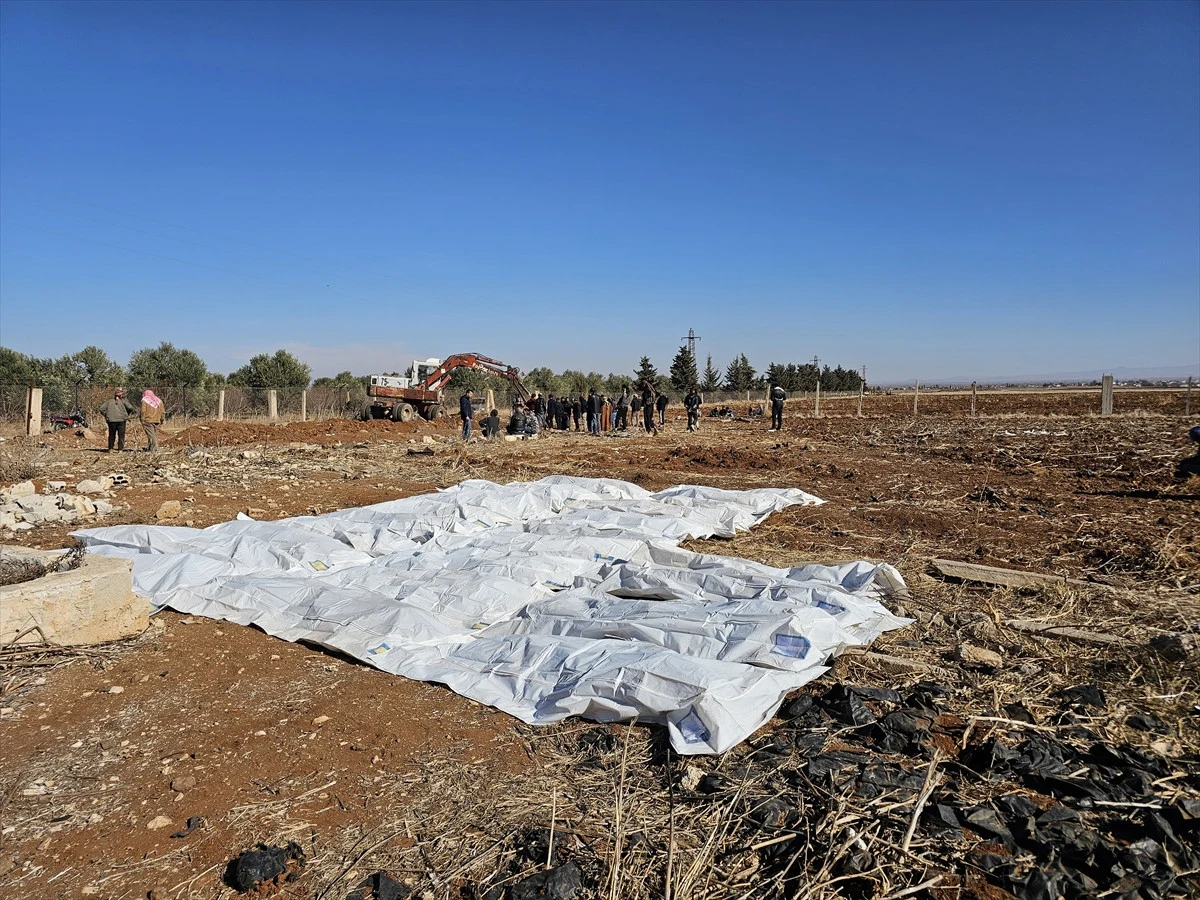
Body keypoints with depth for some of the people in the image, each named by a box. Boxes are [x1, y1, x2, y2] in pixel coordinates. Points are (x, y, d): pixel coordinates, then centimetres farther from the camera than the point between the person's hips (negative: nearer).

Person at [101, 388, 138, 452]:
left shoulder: (110, 401, 9)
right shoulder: (123, 401, 1)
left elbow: (102, 409, 6)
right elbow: (130, 408, -11)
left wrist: (106, 415, 12)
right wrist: (128, 415, 3)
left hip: (111, 421, 3)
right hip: (121, 420, -3)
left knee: (111, 435, 14)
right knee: (121, 435, 3)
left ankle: (110, 449, 16)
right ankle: (120, 450, -1)